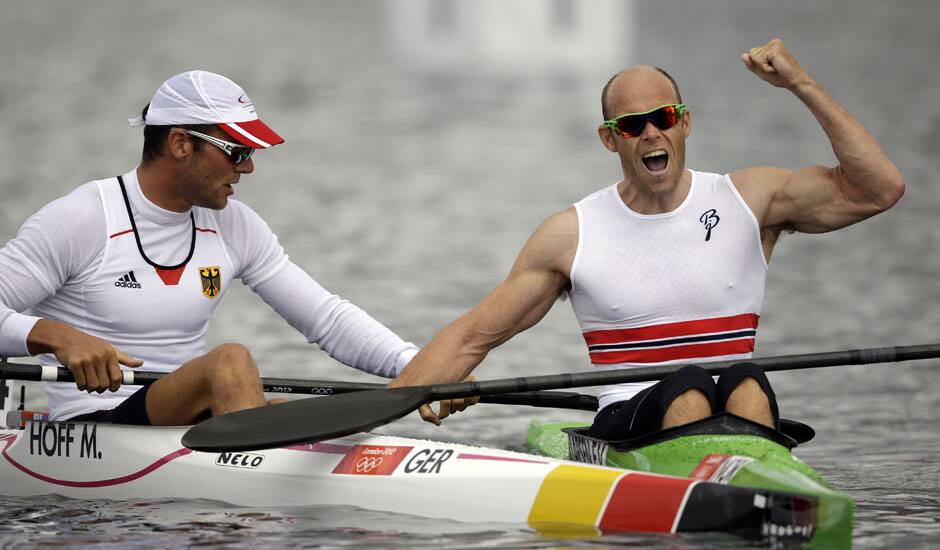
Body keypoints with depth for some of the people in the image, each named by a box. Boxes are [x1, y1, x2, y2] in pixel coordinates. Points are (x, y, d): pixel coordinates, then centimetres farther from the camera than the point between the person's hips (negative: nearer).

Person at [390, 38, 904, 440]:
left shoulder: (748, 199, 9)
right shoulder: (571, 234, 7)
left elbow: (879, 188, 0)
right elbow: (473, 335, 10)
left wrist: (802, 85, -5)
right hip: (626, 426, -1)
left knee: (745, 380, -33)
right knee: (688, 388, -33)